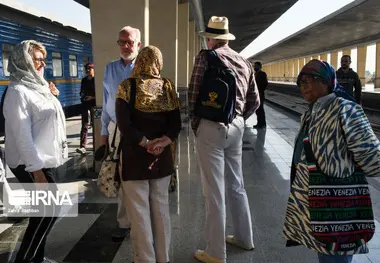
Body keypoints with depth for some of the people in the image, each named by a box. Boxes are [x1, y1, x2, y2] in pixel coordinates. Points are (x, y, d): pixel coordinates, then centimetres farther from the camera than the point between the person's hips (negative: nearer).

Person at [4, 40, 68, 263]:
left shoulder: (35, 86, 12)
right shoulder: (18, 91, -16)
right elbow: (22, 135, -22)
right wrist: (36, 171, -23)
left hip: (45, 160, 9)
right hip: (32, 164, -9)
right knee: (50, 209, -5)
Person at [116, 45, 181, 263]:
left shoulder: (128, 86, -4)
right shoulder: (168, 87, 5)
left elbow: (124, 123, -15)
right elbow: (176, 123, -3)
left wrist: (145, 143, -13)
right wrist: (164, 142, -13)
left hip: (134, 155, -3)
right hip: (162, 155, 4)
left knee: (139, 210, 5)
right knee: (161, 207, 13)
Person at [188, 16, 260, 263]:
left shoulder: (206, 57, -6)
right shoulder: (244, 62, 10)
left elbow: (194, 93, -8)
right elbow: (254, 101, 12)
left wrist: (195, 122, 8)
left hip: (211, 126, -6)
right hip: (236, 126, 6)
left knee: (214, 191, 0)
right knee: (236, 184, 19)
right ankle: (244, 237, 34)